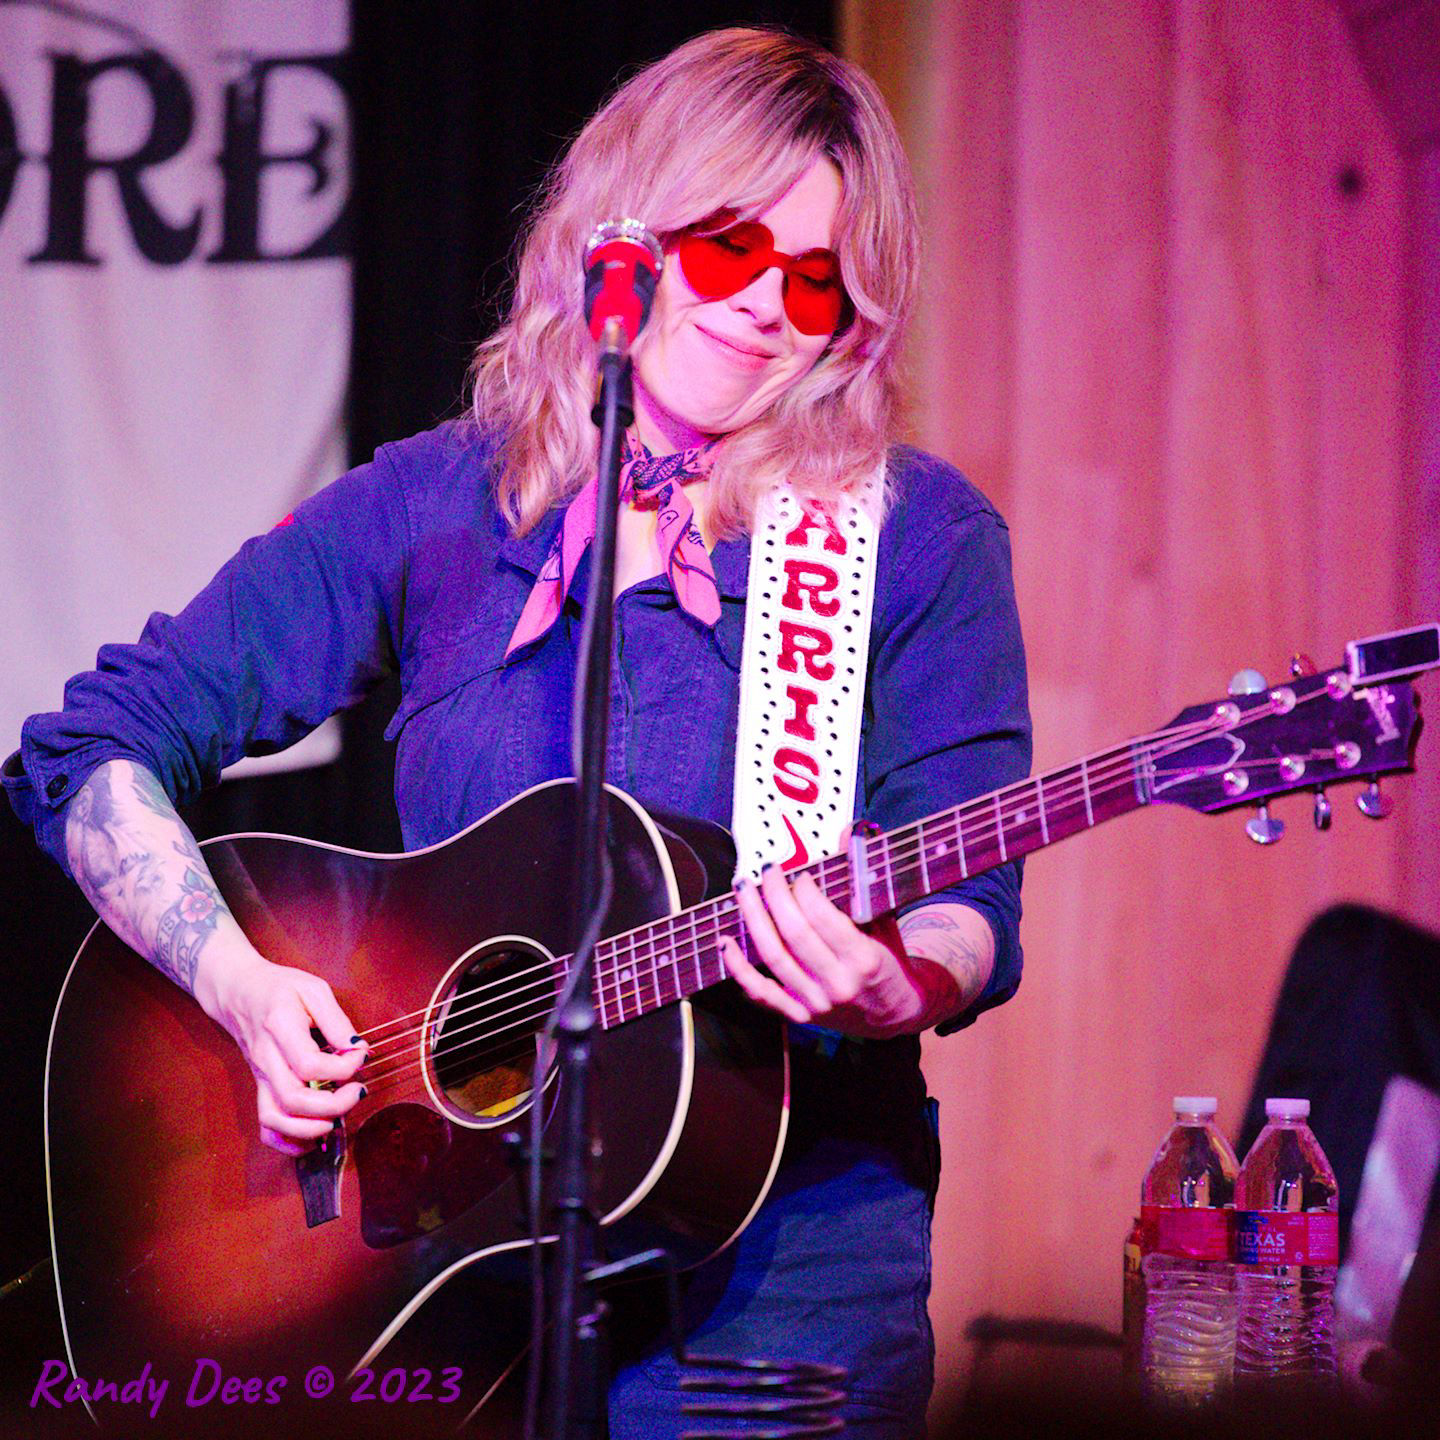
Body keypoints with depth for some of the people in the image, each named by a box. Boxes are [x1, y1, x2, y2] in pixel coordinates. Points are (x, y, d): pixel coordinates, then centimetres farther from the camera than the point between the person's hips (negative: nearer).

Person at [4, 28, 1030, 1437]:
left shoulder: (919, 538, 3)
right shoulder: (432, 506, 7)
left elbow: (972, 918, -1)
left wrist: (896, 990, -24)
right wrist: (240, 978, -8)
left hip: (777, 1240, -1)